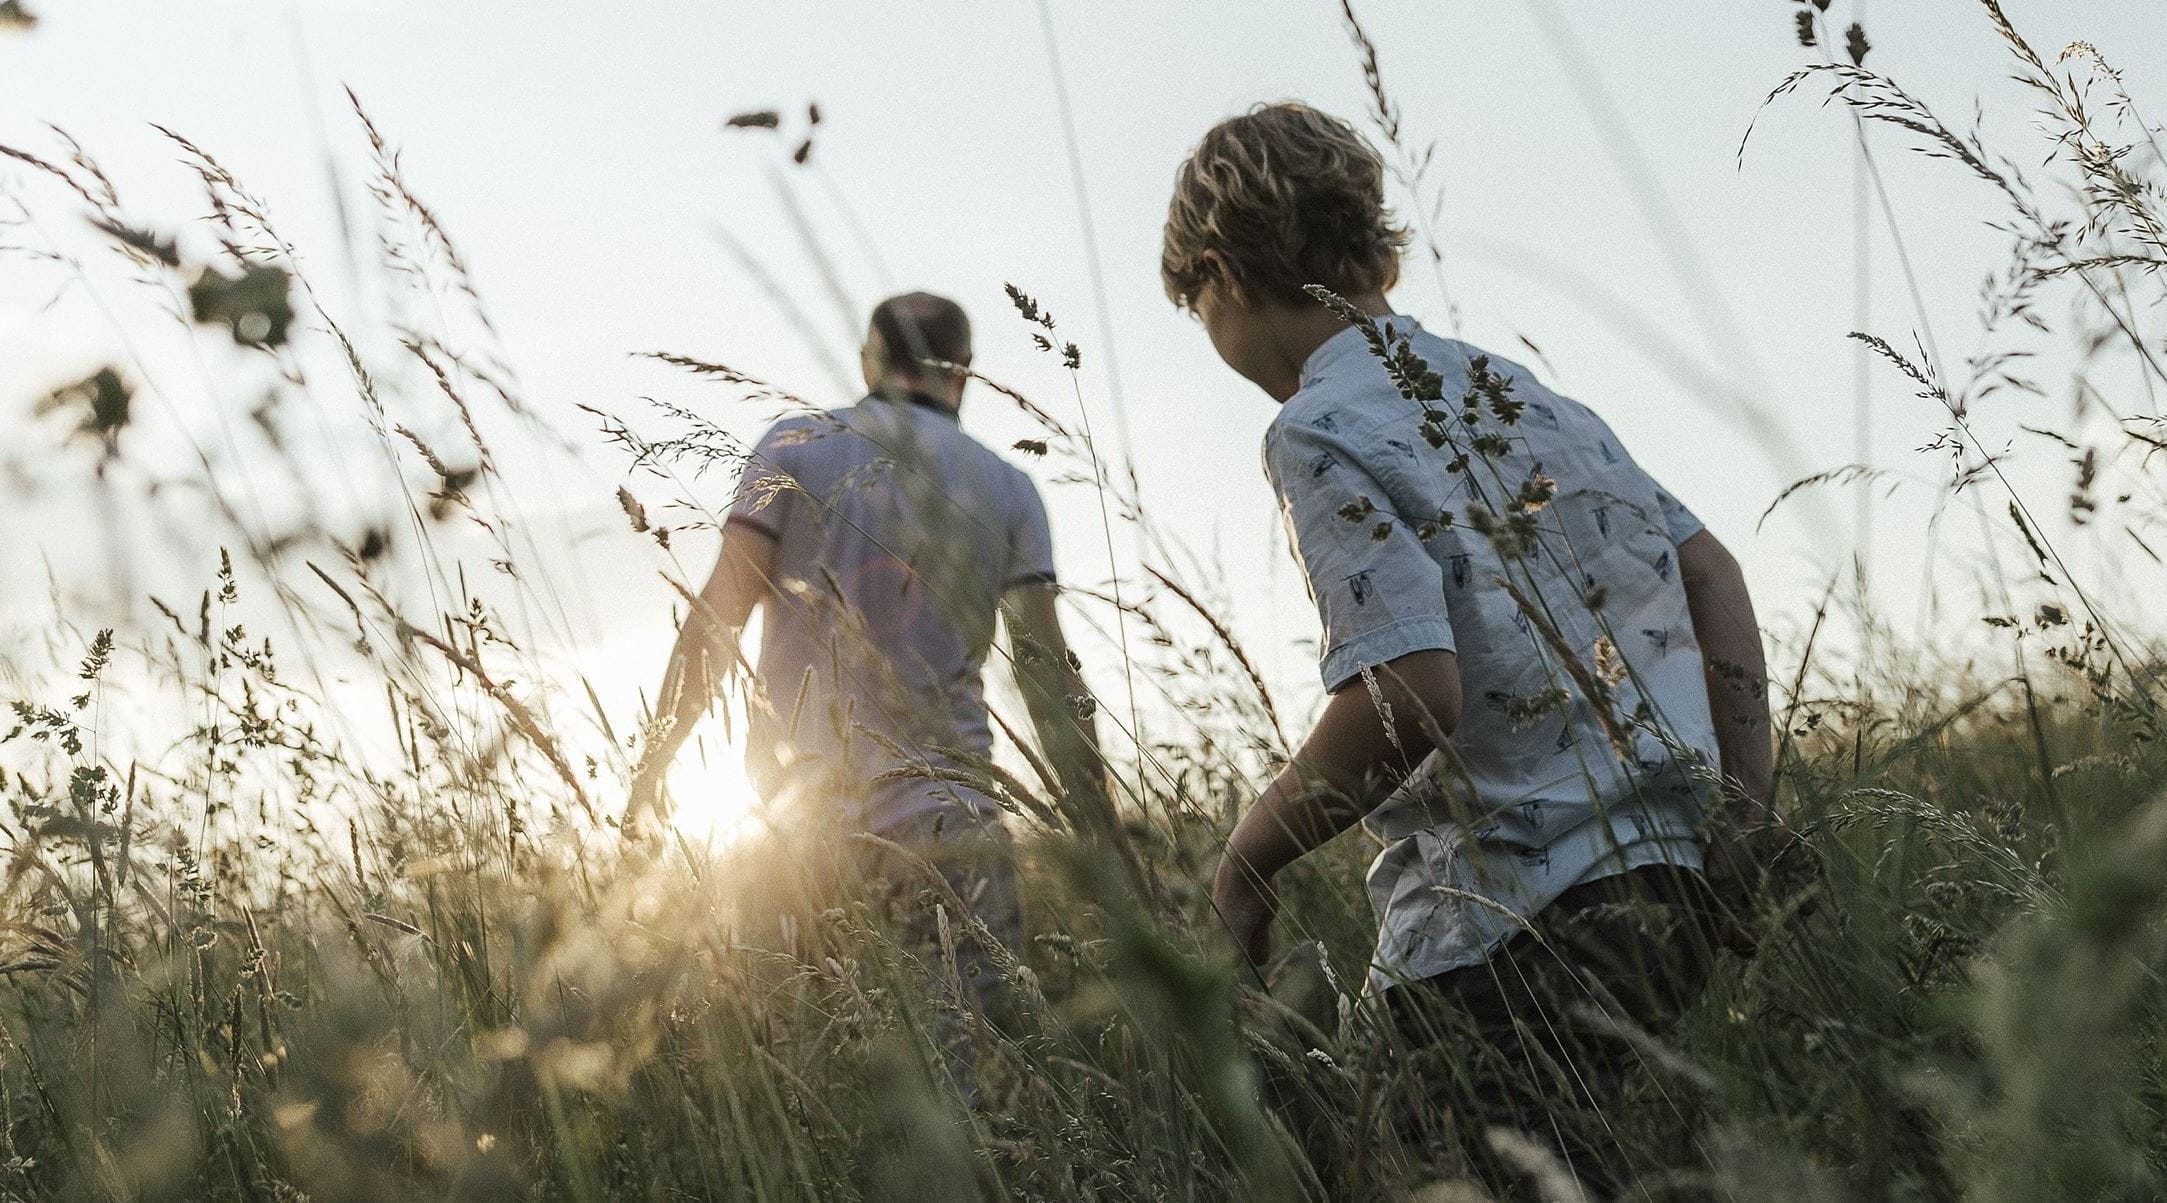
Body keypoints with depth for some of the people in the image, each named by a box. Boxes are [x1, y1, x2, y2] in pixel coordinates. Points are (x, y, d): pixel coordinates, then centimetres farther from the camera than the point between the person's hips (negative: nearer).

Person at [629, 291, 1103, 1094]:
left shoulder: (794, 448, 6)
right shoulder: (1006, 489, 9)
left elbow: (719, 615, -1)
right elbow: (1046, 670, 4)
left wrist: (655, 758, 3)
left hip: (795, 794, 1)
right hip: (937, 808, -1)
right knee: (974, 1044, -5)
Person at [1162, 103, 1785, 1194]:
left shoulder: (1317, 431, -10)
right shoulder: (1513, 388, 15)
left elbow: (1409, 696, -22)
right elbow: (1712, 574, 15)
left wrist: (1245, 865, -8)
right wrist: (1746, 815, 13)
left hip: (1509, 934, -8)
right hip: (1662, 887, 8)